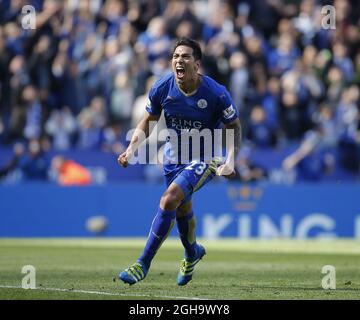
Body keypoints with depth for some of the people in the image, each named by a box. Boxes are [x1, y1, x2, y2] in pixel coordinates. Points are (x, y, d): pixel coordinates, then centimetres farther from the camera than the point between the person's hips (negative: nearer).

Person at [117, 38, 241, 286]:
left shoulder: (216, 93, -23)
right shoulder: (162, 88, -13)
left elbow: (234, 127, -9)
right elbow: (148, 122, 2)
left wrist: (230, 162, -22)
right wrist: (131, 149, -13)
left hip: (205, 157, -5)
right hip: (174, 155, 5)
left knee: (169, 200, -23)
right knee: (182, 208, 20)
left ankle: (143, 265, -17)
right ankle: (192, 252, 53)